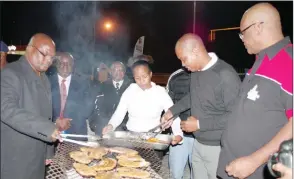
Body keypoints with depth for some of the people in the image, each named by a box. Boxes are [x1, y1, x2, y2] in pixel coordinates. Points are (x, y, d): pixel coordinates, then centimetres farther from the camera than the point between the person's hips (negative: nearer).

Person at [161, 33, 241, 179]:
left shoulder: (225, 75, -24)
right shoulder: (195, 71, 1)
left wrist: (199, 124, -20)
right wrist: (172, 111, 13)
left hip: (218, 148, -7)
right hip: (198, 143, 7)